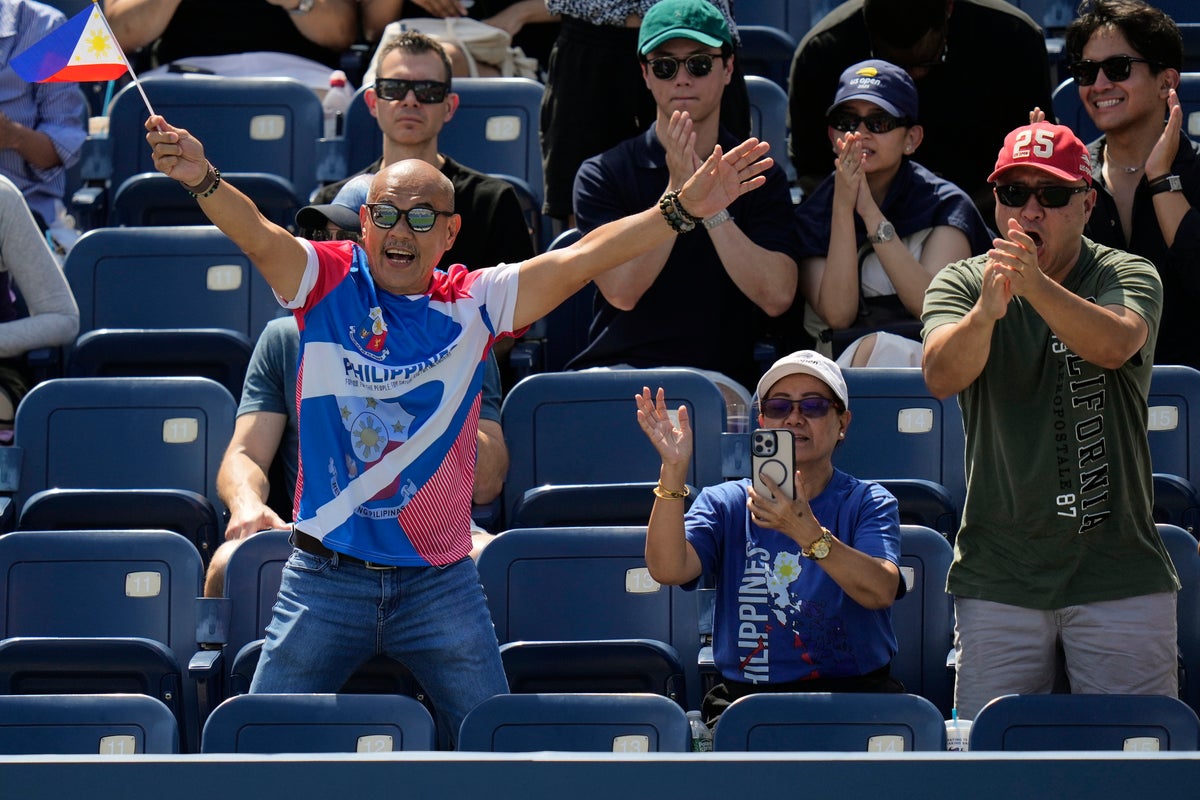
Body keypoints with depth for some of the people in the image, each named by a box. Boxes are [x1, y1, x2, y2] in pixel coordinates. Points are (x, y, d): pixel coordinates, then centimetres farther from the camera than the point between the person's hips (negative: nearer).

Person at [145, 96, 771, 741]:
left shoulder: (474, 304, 2)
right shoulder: (327, 281, -1)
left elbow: (579, 259, -7)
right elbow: (256, 234, -19)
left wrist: (683, 209, -18)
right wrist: (202, 180, -40)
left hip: (440, 582, 1)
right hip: (327, 575, -1)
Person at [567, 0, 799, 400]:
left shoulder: (761, 177, 9)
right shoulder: (603, 174, 7)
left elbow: (776, 297, -6)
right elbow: (621, 291, -8)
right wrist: (677, 191, -13)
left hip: (715, 374, 0)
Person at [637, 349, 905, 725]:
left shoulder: (869, 503, 5)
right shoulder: (726, 504, 10)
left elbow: (881, 591, -16)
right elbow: (667, 569, -9)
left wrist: (807, 532, -31)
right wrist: (674, 470, -21)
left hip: (854, 693, -1)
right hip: (747, 698, 1)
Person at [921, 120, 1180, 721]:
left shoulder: (1128, 278, 1)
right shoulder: (960, 284, 5)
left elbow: (1112, 345, -23)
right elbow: (941, 375, -15)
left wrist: (1037, 286, -41)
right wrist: (986, 310, -37)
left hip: (1120, 577, -1)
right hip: (997, 577, 1)